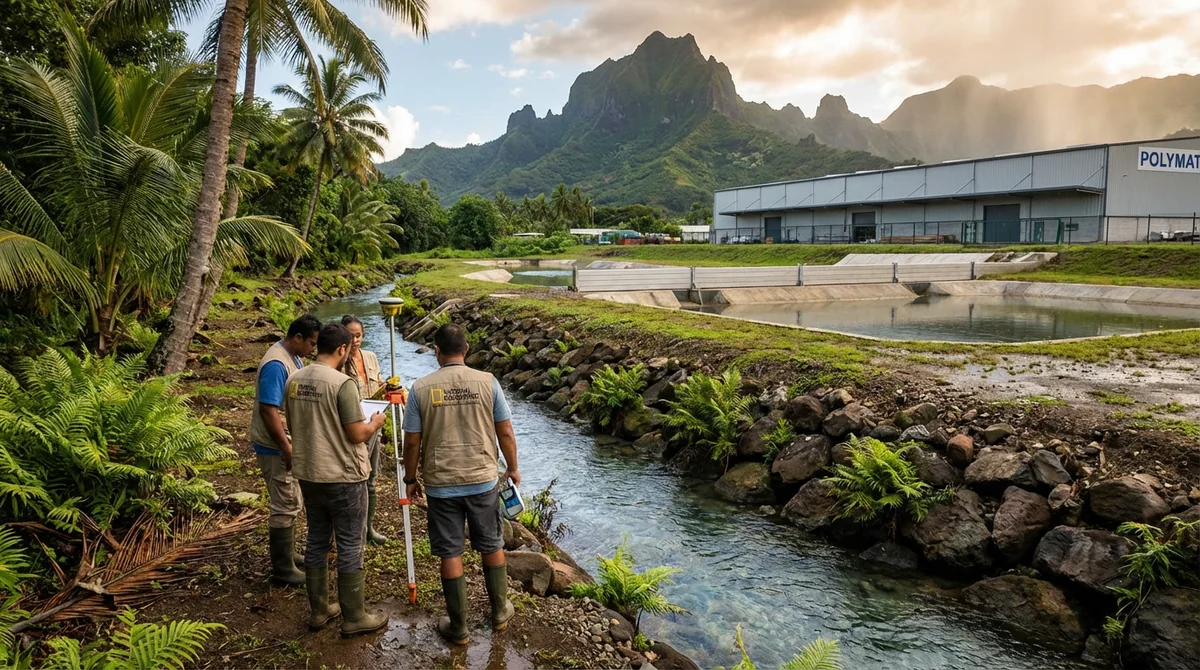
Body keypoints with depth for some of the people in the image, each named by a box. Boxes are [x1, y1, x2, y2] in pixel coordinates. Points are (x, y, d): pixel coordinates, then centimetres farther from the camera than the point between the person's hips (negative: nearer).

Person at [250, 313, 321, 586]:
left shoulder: (294, 358, 8)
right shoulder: (276, 364, -23)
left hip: (290, 444, 10)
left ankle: (288, 555, 33)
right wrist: (287, 449, -26)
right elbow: (268, 410, -28)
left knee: (291, 503, 19)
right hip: (276, 448, -10)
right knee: (285, 507, -2)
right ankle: (283, 570, 8)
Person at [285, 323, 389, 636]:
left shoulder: (294, 381, 2)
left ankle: (319, 610, 28)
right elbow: (357, 435, -19)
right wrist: (375, 423, 0)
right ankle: (353, 617, 14)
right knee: (349, 546, 4)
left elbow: (294, 427, 13)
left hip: (308, 475, 7)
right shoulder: (342, 384, -20)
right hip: (343, 478, -7)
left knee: (317, 542, 17)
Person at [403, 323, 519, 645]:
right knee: (492, 546, 18)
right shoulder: (487, 382, -8)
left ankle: (458, 627, 20)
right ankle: (500, 613, 32)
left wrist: (411, 478, 10)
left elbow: (412, 441, -5)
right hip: (483, 479, 1)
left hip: (441, 484, -1)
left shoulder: (421, 387, -9)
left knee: (450, 553, 10)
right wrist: (512, 468, 11)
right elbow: (505, 432, -4)